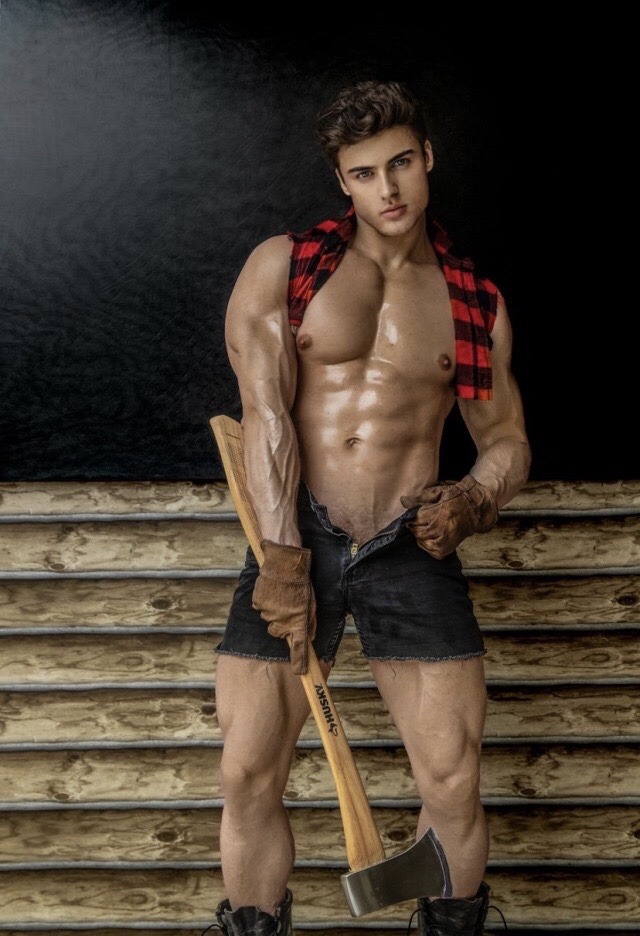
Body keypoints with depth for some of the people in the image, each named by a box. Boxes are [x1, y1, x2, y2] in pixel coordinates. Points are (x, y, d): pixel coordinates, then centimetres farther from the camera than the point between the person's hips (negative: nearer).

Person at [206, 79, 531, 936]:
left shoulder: (477, 303, 10)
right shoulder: (283, 266, 4)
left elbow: (508, 438, 15)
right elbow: (266, 412, -5)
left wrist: (471, 502, -8)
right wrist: (283, 559, -15)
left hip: (411, 550, 1)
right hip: (296, 540, 0)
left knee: (454, 787, -5)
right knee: (248, 778, -2)